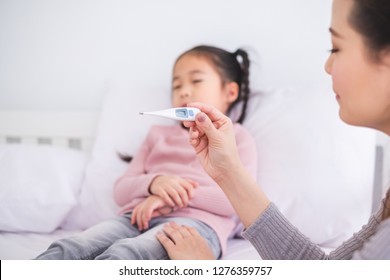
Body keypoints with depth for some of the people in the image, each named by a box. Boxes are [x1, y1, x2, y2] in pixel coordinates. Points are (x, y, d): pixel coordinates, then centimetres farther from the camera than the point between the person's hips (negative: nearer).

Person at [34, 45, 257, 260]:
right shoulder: (159, 134, 34)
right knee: (65, 251, -28)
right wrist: (153, 182, -2)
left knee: (120, 255, -38)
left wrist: (173, 197, -9)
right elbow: (121, 190, 22)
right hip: (137, 217, 5)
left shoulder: (236, 137, 20)